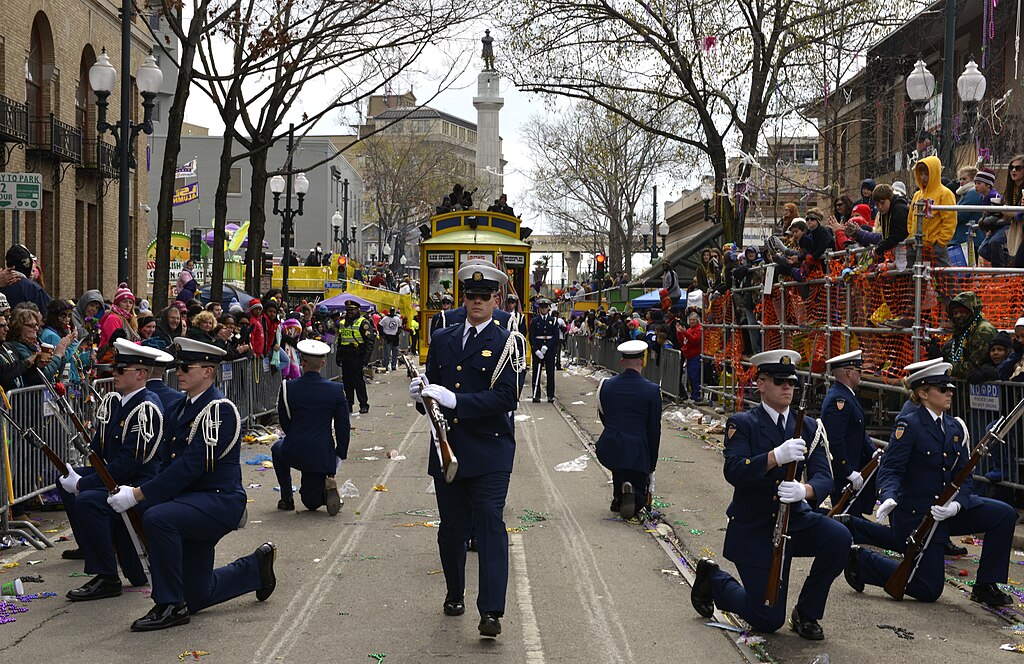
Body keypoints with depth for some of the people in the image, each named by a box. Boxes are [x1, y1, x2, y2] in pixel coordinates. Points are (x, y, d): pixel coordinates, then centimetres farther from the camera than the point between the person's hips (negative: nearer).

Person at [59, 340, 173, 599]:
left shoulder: (147, 409, -21)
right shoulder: (113, 401, 8)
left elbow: (128, 464, -25)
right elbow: (98, 447, 14)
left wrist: (82, 484, -21)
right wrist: (76, 476, -2)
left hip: (141, 485, -10)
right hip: (113, 476, 11)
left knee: (87, 500, -31)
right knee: (66, 481, 20)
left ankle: (107, 579, -22)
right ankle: (88, 546, 36)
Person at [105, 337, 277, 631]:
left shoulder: (219, 408, -17)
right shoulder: (182, 408, 12)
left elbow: (192, 465, -25)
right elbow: (168, 461, 12)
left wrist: (138, 494, -25)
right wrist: (133, 490, -3)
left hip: (220, 500, -9)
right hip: (195, 502, 9)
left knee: (157, 517, -34)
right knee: (197, 597, 12)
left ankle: (170, 606, -21)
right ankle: (256, 567, 36)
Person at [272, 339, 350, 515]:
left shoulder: (287, 388, -7)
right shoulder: (336, 390, -4)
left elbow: (284, 423, 6)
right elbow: (343, 428, -1)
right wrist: (340, 457, 10)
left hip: (293, 454, -2)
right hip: (323, 456, 2)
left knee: (278, 448, 37)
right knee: (311, 502, 24)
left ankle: (287, 499, 26)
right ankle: (328, 487, -12)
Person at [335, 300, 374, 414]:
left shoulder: (363, 323, -6)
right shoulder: (342, 323, 16)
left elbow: (369, 342, -9)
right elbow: (339, 341, 25)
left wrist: (365, 358, -16)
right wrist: (338, 356, 18)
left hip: (356, 357, -7)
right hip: (345, 357, 7)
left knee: (358, 381, -6)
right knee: (347, 382, 8)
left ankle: (364, 405, 0)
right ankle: (348, 405, 16)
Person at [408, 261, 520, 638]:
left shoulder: (505, 343, -4)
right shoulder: (442, 339, 13)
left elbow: (505, 398, -14)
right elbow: (433, 386, 17)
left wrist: (454, 400, -21)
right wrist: (421, 395, -7)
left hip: (489, 452, -5)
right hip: (447, 448, 5)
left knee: (490, 525, -10)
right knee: (451, 527, 13)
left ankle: (491, 611, -12)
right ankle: (454, 594, 30)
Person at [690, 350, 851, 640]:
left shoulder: (808, 427, 4)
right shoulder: (742, 424, -8)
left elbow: (824, 476, -8)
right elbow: (733, 472, -24)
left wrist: (805, 490, -31)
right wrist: (776, 456, -38)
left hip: (794, 519, 5)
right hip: (753, 528, -4)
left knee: (839, 538, -26)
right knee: (768, 621, -6)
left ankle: (806, 613, -2)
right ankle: (714, 579, 24)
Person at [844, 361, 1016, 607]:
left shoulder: (956, 427, 7)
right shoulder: (908, 425, -12)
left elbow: (964, 475, 2)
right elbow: (890, 470, -18)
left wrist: (956, 504, -17)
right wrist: (889, 498, -38)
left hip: (949, 508, 7)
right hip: (915, 513, -7)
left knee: (1004, 515, -11)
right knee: (928, 590, -4)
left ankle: (985, 587, 1)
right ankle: (862, 560, 13)